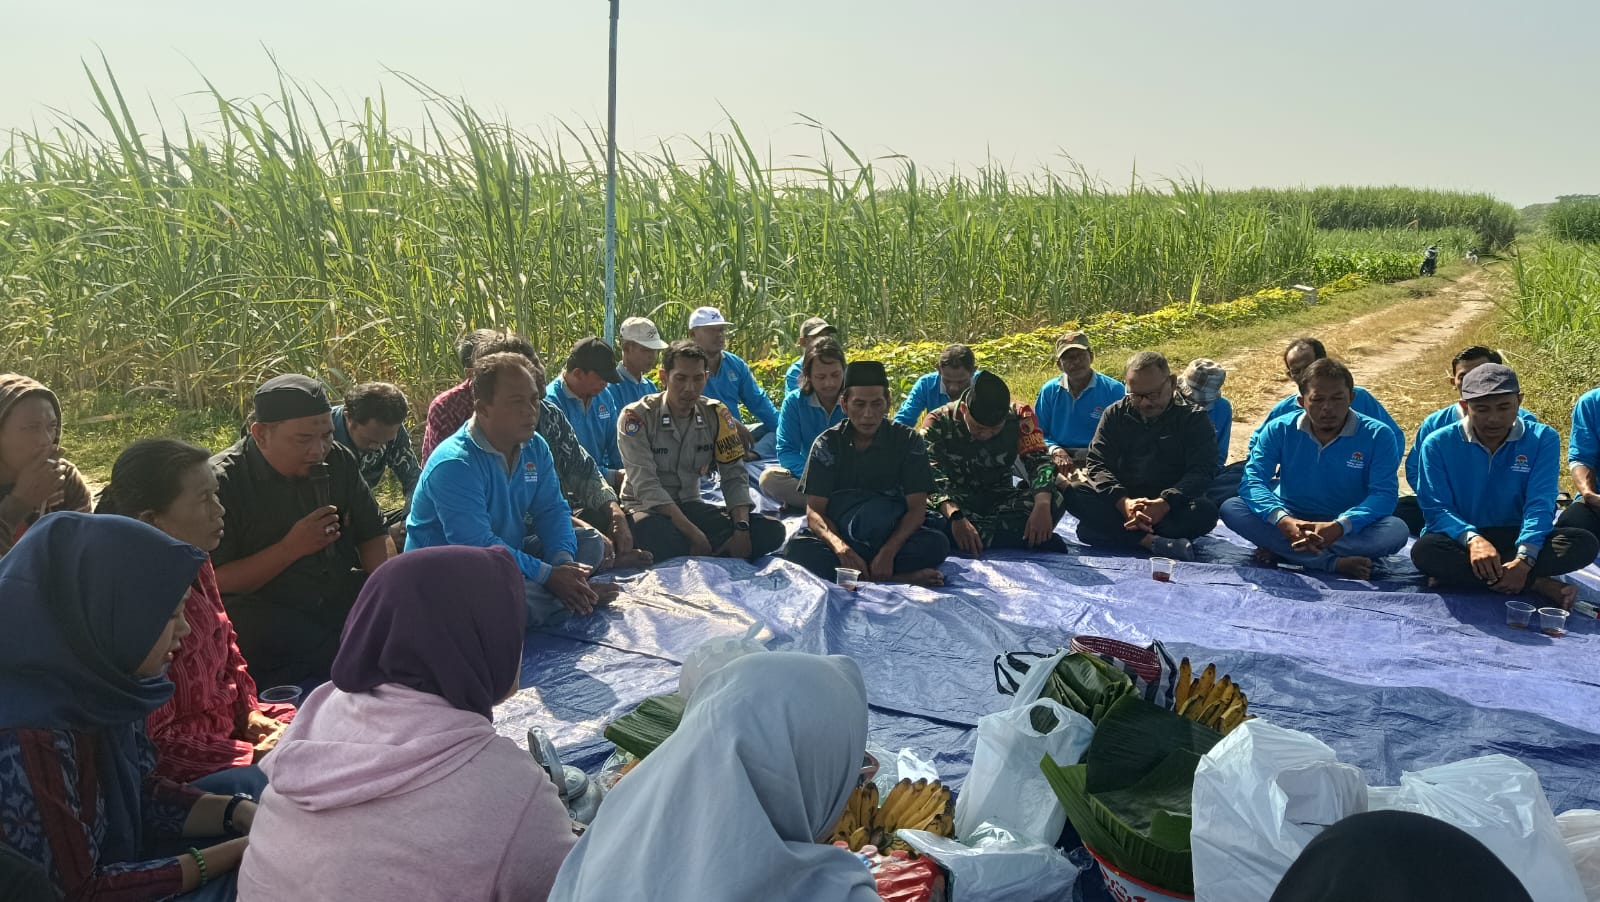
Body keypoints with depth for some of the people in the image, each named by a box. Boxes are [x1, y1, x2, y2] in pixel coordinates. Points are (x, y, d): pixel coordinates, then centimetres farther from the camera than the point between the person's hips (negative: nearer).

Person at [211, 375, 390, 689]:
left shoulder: (338, 460, 7)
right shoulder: (222, 482, -9)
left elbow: (372, 534, 14)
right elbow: (215, 584, -13)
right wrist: (291, 548, -20)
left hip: (343, 598, 6)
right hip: (263, 613, -6)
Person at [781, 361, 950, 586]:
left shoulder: (908, 441, -2)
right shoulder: (827, 443, -1)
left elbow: (917, 508, -10)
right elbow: (814, 512, -8)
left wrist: (888, 551, -28)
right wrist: (839, 546, -31)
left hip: (894, 535, 0)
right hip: (837, 531, 1)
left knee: (937, 544, -31)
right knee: (797, 548, -32)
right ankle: (901, 578, -33)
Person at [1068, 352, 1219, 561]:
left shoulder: (1194, 418, 2)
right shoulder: (1115, 414, 8)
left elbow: (1202, 470, -10)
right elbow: (1097, 463, -2)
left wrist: (1165, 502, -29)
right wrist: (1123, 502, -23)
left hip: (1172, 506, -2)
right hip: (1121, 502, 2)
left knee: (1205, 512, -33)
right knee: (1074, 495, -25)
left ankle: (1112, 530, -33)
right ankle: (1151, 541, -37)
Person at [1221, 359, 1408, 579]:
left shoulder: (1378, 436, -8)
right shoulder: (1279, 430, -5)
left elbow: (1383, 494, -18)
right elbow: (1252, 481, -16)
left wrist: (1339, 527, -38)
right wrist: (1284, 521, -37)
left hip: (1348, 528, -1)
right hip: (1290, 522, 1)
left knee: (1396, 530, -31)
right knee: (1231, 508, -25)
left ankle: (1280, 550, -29)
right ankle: (1336, 563, -31)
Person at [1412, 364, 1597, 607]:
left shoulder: (1542, 440, -4)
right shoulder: (1439, 444, -7)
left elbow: (1540, 505, -14)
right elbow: (1437, 509, -14)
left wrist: (1524, 558, -32)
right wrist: (1473, 539, -36)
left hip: (1517, 539, 2)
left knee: (1584, 543, -25)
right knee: (1425, 550, -35)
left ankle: (1458, 576, -27)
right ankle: (1538, 585, -24)